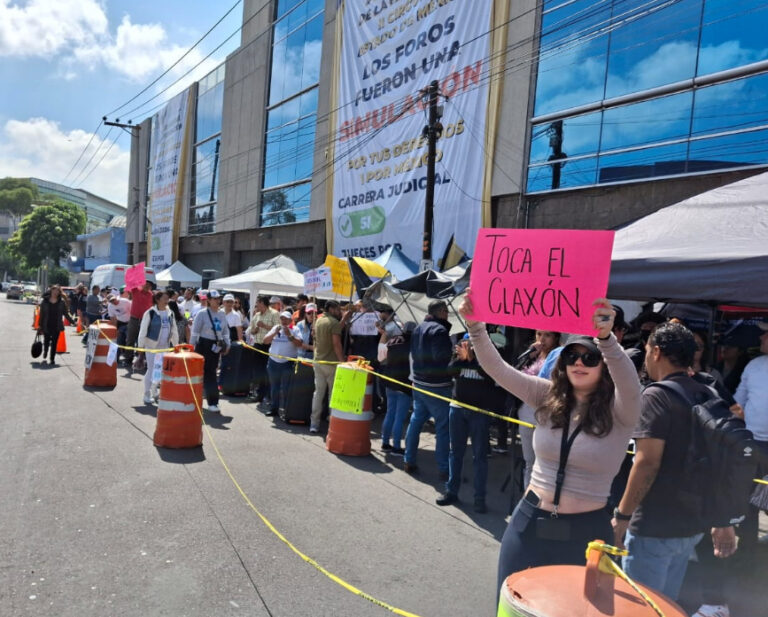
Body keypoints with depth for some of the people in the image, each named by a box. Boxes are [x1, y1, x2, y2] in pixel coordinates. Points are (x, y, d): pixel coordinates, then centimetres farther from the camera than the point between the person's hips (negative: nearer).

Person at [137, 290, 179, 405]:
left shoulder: (170, 313, 6)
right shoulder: (150, 313, -10)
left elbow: (174, 331, 13)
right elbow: (143, 330, -8)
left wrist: (176, 345, 13)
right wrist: (141, 346, -9)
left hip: (165, 346, 5)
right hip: (152, 345, -5)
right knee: (151, 370, -4)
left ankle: (154, 392, 30)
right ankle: (147, 395, 8)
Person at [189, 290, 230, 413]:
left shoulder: (222, 314, 8)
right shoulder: (202, 314, -9)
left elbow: (225, 331, 16)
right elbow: (195, 332, -7)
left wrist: (227, 345, 9)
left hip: (216, 346, 6)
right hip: (203, 345, -6)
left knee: (211, 372, 10)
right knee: (208, 373, -6)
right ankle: (212, 402, -2)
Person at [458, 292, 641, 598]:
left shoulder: (619, 411, -11)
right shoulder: (548, 395, -1)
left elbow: (629, 381, -33)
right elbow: (496, 369, -9)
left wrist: (605, 338, -52)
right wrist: (476, 325, -24)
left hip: (584, 530, -3)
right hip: (530, 520, 3)